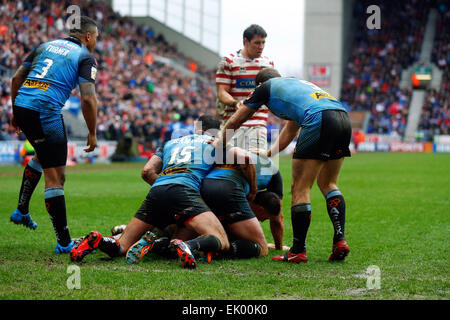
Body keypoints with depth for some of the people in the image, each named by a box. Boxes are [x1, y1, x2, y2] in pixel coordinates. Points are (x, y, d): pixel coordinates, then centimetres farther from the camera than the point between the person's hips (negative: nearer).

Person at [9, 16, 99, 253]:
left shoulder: (46, 46, 20)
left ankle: (21, 211, 35)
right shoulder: (85, 58, 3)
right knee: (55, 177, -2)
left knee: (43, 155, 33)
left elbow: (17, 78, 17)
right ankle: (64, 242, -1)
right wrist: (92, 133, 1)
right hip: (45, 112, -7)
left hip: (21, 106, 7)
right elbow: (88, 98, -9)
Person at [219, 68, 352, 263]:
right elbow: (290, 131, 48)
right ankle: (340, 241, 11)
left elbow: (234, 122, 30)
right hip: (344, 118, 7)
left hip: (318, 119, -7)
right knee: (327, 184, 21)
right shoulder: (295, 83, 39)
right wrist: (268, 153, 53)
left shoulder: (265, 87, 21)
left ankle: (298, 251, 4)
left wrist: (220, 145, 45)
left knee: (300, 189, 2)